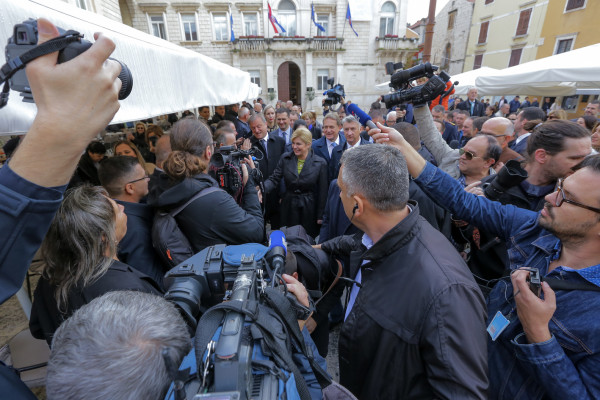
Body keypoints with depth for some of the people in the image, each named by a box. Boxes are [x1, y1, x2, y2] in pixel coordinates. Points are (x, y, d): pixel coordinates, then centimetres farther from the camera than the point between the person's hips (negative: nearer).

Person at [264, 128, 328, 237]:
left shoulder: (320, 163, -6)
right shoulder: (285, 158, 0)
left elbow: (322, 192, -3)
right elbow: (274, 179, -4)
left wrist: (320, 216, -2)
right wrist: (263, 188, -26)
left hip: (309, 209, -2)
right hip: (288, 207, 2)